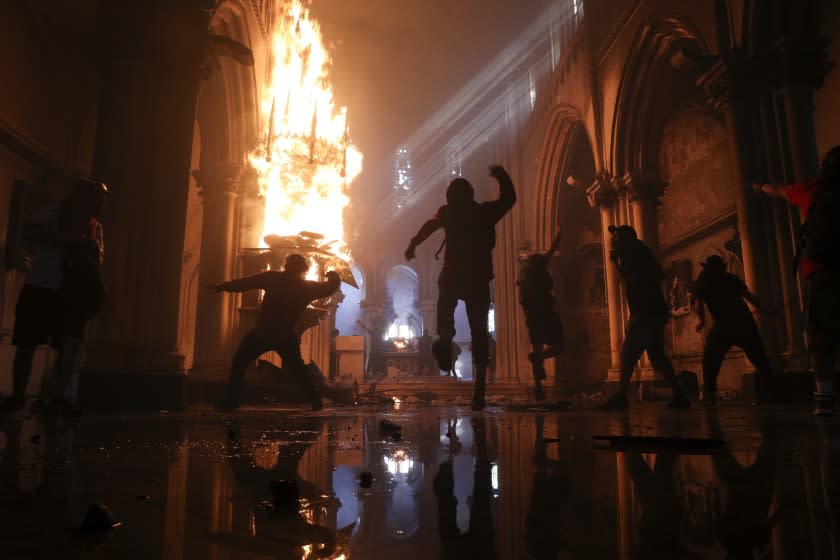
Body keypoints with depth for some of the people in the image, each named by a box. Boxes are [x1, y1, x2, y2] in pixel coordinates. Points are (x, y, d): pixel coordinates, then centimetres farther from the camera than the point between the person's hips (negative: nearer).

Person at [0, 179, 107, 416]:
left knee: (72, 344, -11)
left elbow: (98, 259, 12)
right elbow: (29, 233, -15)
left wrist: (93, 252, -11)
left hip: (71, 294, 3)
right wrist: (69, 239, -21)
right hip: (39, 288, -2)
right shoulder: (50, 214, 2)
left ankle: (57, 397, -5)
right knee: (26, 345, 0)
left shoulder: (94, 227, 14)